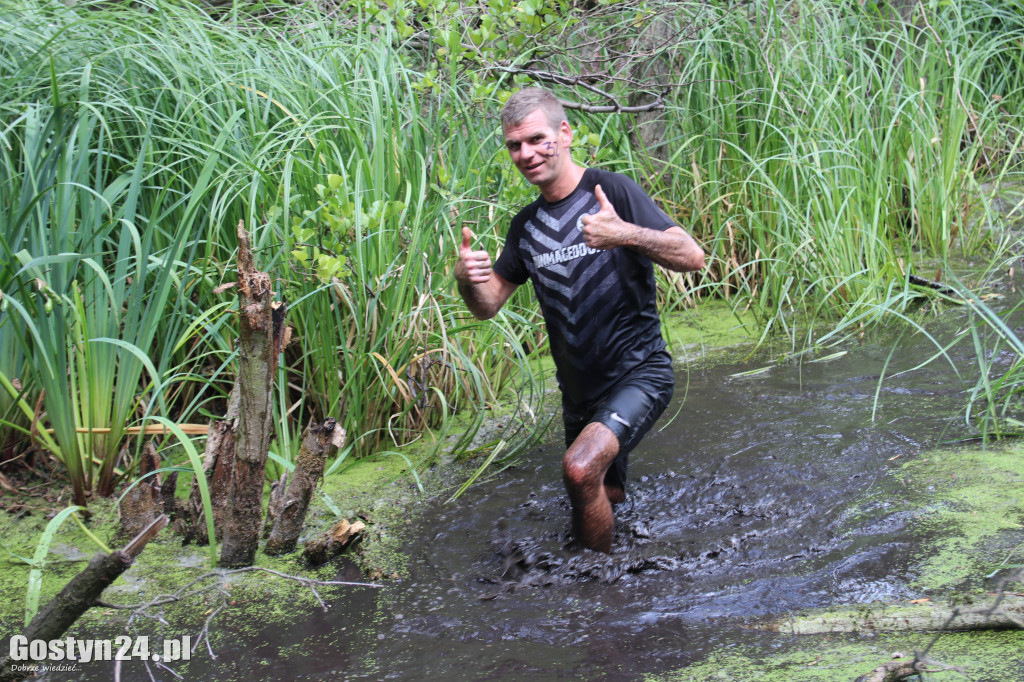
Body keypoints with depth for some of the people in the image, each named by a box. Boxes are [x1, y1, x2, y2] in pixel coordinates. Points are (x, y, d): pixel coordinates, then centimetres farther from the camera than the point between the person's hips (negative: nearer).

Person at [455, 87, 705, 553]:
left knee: (581, 467, -28)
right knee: (605, 501, 15)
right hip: (581, 389, 7)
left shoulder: (611, 191, -9)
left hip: (639, 372, -7)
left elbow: (692, 257, -17)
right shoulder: (526, 226, 10)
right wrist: (466, 278, -14)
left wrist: (626, 235, -35)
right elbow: (487, 306, 9)